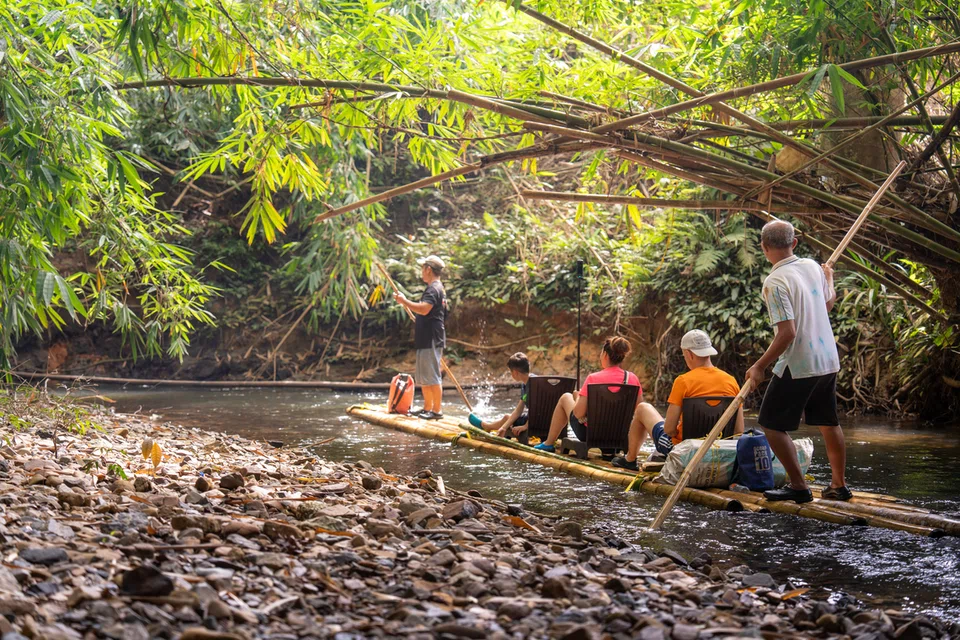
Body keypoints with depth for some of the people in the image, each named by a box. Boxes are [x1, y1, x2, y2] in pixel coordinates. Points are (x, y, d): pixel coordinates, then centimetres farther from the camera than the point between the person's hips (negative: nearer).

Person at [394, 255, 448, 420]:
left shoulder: (433, 289, -15)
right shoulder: (437, 288, 20)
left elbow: (424, 309, -30)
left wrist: (404, 301, -23)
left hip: (431, 340, -11)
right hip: (427, 340, 11)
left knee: (432, 377, -8)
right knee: (423, 377, 15)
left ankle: (437, 411, -5)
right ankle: (427, 408, 21)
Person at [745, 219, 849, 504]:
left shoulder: (775, 282, -18)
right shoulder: (812, 267, 4)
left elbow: (787, 333, -23)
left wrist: (760, 366, -15)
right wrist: (829, 280, 44)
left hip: (798, 366, -8)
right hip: (828, 361, 8)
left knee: (772, 424, 3)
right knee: (828, 422, 18)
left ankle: (798, 486, 3)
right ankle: (839, 485, 24)